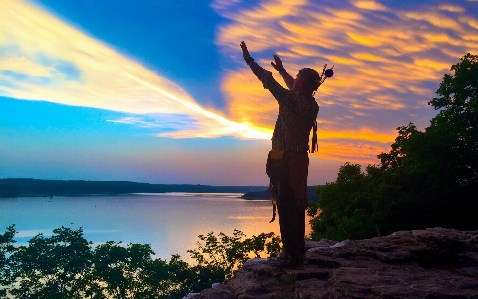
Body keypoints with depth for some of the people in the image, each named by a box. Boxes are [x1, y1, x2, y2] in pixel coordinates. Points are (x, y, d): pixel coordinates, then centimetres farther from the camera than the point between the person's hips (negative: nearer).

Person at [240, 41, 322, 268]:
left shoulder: (294, 101, -13)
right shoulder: (310, 104, 9)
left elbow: (269, 81, -7)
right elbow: (295, 89, 29)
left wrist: (249, 60, 5)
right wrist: (282, 70, 42)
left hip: (285, 162, -9)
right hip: (299, 161, 9)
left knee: (286, 208, -8)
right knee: (296, 207, 14)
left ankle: (292, 255, -8)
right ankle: (297, 251, 21)